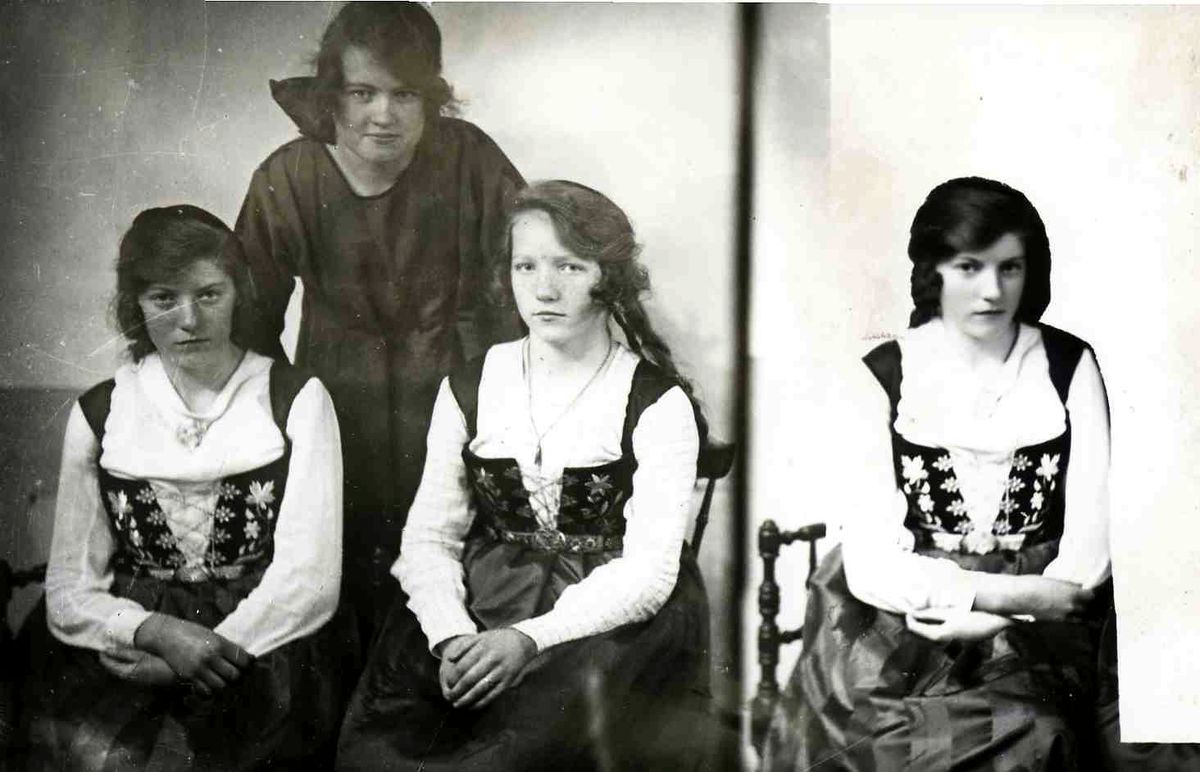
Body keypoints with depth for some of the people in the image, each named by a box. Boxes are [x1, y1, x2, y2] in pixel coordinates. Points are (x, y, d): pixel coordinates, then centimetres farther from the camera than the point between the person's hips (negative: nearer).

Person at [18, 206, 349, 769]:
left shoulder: (296, 400, 5)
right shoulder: (98, 414, 11)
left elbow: (308, 579, -5)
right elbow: (69, 593, 6)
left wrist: (182, 665, -15)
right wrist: (158, 633, -15)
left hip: (261, 647, -2)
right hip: (122, 654, 2)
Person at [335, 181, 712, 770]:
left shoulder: (658, 404, -2)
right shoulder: (469, 389, 9)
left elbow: (649, 570, -10)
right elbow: (428, 538, 6)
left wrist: (529, 640, -23)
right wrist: (452, 638, -14)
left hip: (609, 624, -2)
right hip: (477, 614, 3)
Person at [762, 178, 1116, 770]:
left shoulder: (1069, 366, 4)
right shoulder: (883, 376, 0)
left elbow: (1087, 554, 0)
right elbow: (870, 563, -7)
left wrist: (992, 613, -14)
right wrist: (1014, 593, -15)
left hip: (1032, 632, 1)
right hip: (902, 619, -1)